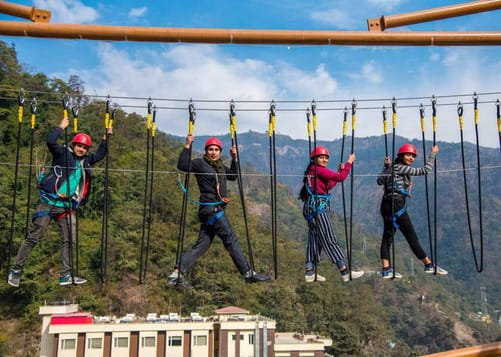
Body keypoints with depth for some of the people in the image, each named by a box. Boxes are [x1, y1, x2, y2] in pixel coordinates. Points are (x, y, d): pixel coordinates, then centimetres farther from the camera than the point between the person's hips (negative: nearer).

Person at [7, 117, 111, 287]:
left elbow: (100, 155, 28)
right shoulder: (63, 153, -2)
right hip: (49, 203, -6)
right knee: (34, 237, -3)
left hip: (67, 207, 6)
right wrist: (61, 127, -9)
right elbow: (50, 141, -19)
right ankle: (16, 269, 8)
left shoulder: (86, 161, 14)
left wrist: (105, 138, 20)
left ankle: (66, 275, 9)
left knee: (69, 240, 3)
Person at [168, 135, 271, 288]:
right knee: (231, 240, -5)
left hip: (217, 210, 9)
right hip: (210, 209, -9)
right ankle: (249, 274, 2)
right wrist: (187, 146, -21)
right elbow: (182, 165, -16)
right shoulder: (200, 163, -3)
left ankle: (177, 274, 6)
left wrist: (234, 159, 17)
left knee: (202, 244, 6)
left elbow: (233, 176, 29)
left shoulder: (220, 166, 20)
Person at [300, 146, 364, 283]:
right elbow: (341, 178, -16)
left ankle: (310, 273, 12)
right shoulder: (319, 170, -10)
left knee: (314, 239, 10)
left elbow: (328, 186, 20)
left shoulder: (311, 170, 17)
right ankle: (345, 272, -4)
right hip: (318, 208, -10)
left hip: (311, 208, 10)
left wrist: (339, 171, 18)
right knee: (329, 240, -8)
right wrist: (349, 162, -4)